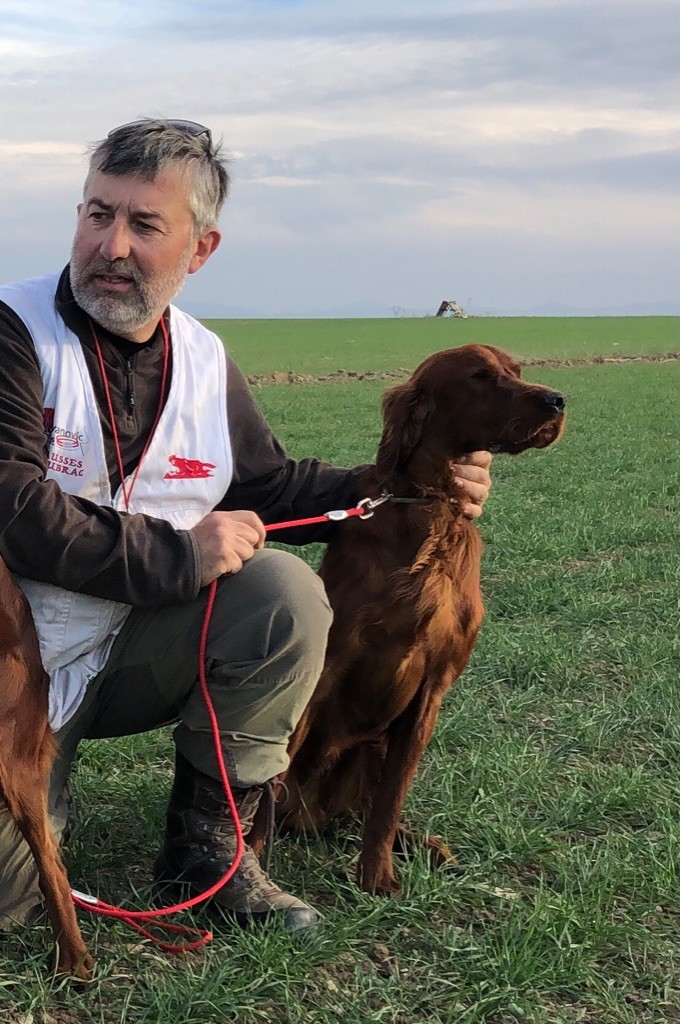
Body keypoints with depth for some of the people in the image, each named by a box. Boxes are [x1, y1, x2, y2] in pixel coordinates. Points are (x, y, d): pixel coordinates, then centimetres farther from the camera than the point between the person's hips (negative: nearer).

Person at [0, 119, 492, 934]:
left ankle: (206, 850, -5)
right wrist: (179, 556, -23)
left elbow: (271, 486, 17)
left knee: (286, 594, -23)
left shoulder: (205, 361, 4)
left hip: (133, 654, 4)